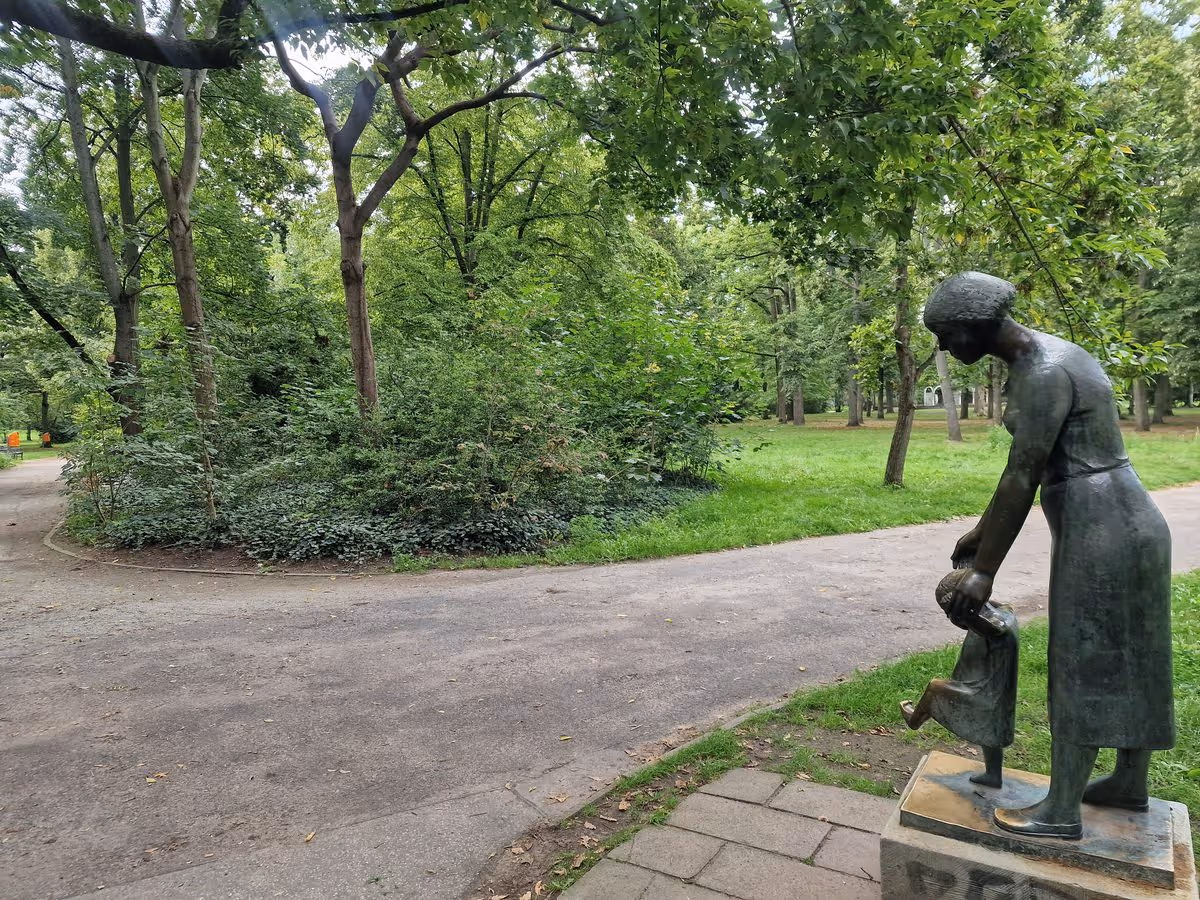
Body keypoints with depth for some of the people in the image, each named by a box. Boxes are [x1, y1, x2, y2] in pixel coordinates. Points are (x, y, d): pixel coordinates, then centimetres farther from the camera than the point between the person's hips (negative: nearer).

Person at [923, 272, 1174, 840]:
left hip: (1099, 534, -10)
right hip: (1122, 523, 10)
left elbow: (1022, 481, -21)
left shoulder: (1041, 376, -22)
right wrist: (981, 532, 19)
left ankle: (1061, 811, 15)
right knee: (1123, 664, 20)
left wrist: (983, 571, -15)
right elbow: (1027, 466, 16)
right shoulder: (1041, 356, 11)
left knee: (1080, 669, 1)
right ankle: (1131, 785, 36)